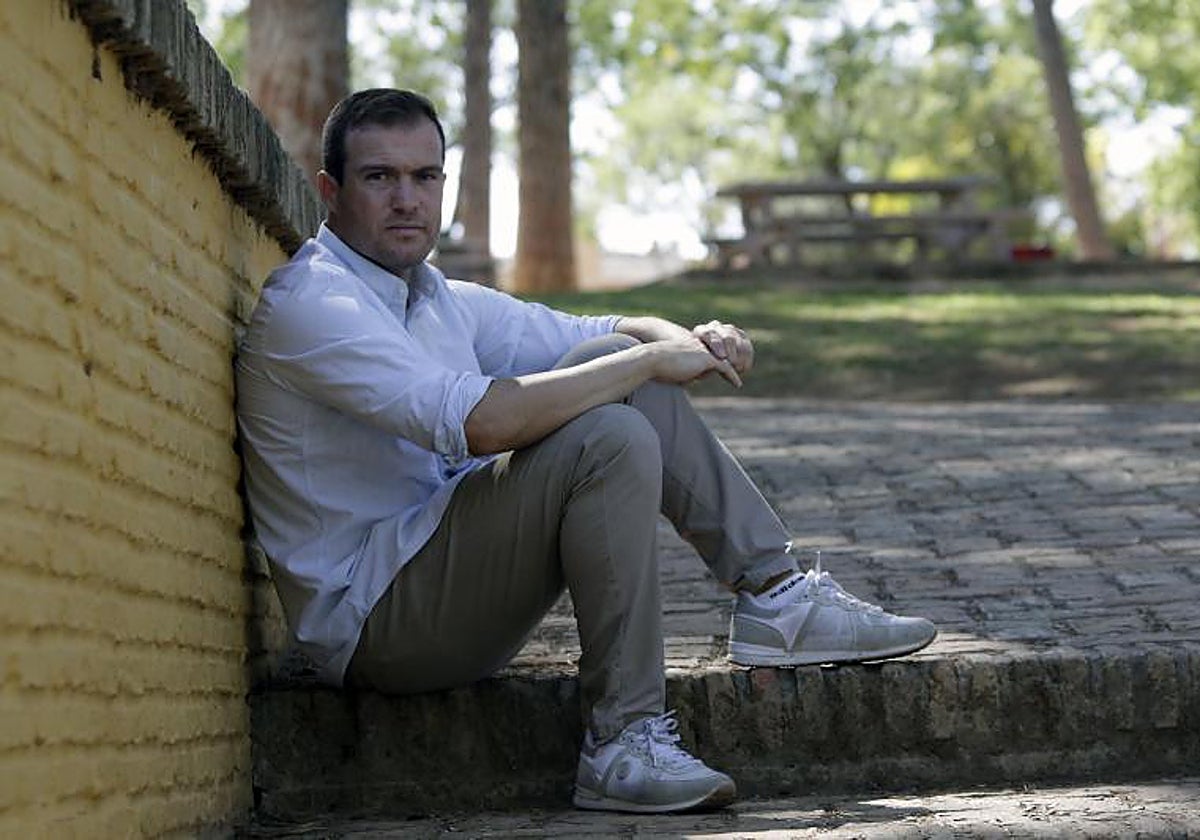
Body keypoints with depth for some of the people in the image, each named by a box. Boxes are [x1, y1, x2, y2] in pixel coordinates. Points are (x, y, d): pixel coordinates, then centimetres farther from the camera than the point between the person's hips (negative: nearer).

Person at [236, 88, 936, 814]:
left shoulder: (437, 300, 15)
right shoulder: (308, 306, -16)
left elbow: (601, 339, 20)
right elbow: (481, 420, -28)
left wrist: (690, 341, -3)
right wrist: (651, 360, -19)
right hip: (376, 622, -9)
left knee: (611, 358, 2)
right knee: (610, 440, -25)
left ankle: (775, 595, 0)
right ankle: (624, 743, -23)